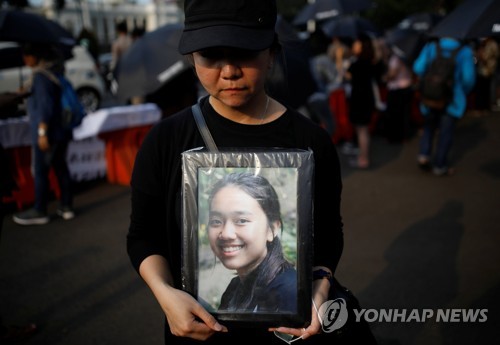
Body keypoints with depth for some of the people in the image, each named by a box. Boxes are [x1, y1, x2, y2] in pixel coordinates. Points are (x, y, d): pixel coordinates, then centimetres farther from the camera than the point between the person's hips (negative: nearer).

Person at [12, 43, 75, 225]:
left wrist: (42, 132, -21)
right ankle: (66, 207, 22)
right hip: (61, 130, 9)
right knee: (60, 166, 15)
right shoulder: (55, 70, 10)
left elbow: (44, 106, -21)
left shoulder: (41, 75, -17)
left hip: (48, 131, -9)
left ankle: (40, 211, 9)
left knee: (40, 170, 1)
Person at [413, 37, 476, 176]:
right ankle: (439, 165, 14)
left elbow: (418, 68, -8)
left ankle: (424, 154, 4)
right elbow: (468, 77, -14)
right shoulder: (465, 51, -10)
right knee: (446, 132, 8)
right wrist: (464, 92, 6)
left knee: (429, 127, 22)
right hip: (453, 100, -2)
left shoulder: (431, 46, -2)